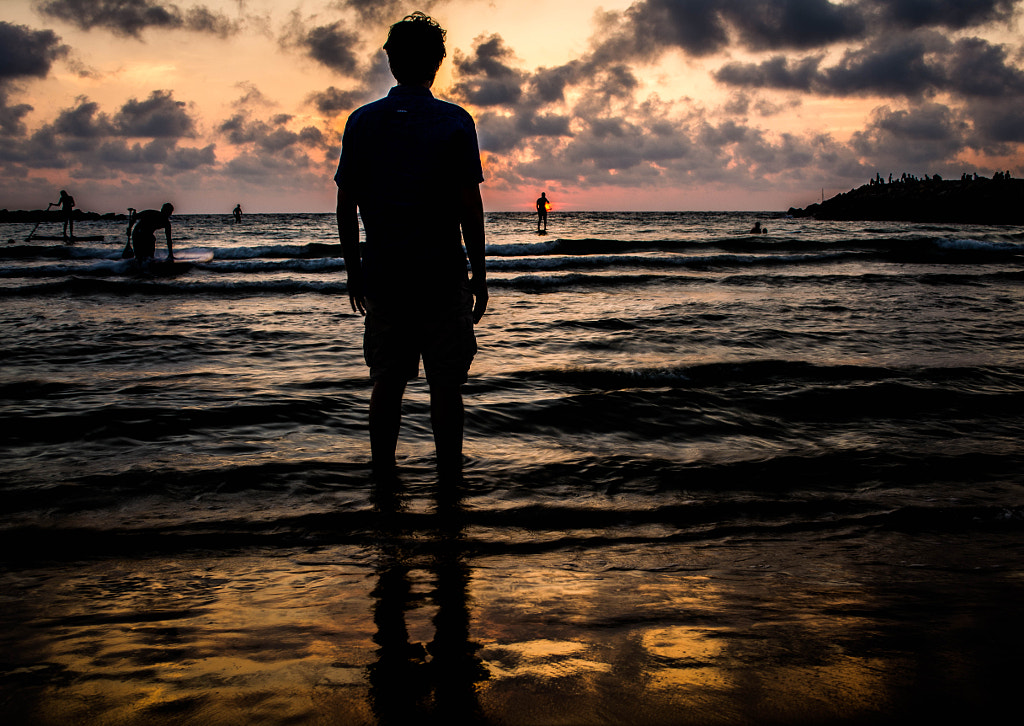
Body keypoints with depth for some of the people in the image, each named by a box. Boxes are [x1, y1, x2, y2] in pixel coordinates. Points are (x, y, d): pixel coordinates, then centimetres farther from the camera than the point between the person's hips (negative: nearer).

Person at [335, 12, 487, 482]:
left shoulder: (361, 122, 4)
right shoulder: (454, 122, -5)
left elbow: (345, 206, 4)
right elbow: (470, 208, -8)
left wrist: (354, 272, 13)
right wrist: (479, 275, 1)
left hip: (382, 276, 3)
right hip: (442, 275, -3)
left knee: (387, 382, 12)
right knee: (446, 385, 6)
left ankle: (383, 479, 18)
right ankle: (449, 480, 12)